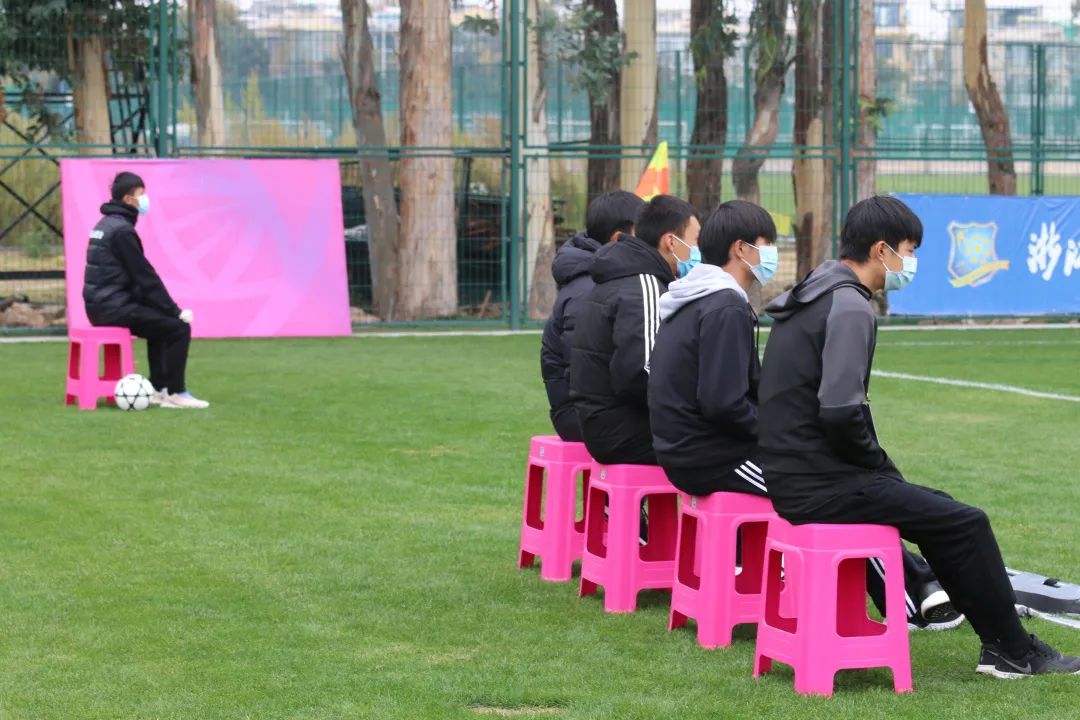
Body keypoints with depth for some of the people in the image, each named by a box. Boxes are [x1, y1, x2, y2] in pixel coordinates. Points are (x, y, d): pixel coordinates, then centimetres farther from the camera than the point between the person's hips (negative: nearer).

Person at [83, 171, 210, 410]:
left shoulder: (105, 225, 16)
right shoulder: (122, 230, -16)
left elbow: (137, 277, 18)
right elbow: (145, 276, -16)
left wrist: (170, 308, 13)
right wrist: (175, 311, -10)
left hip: (99, 305, 10)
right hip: (114, 308, -10)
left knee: (162, 322, 27)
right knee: (178, 327, -10)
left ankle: (158, 388, 24)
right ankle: (175, 393, -5)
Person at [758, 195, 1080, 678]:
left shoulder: (813, 299, 15)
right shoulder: (850, 308, -16)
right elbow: (840, 414, -25)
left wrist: (879, 467, 14)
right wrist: (882, 466, -8)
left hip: (796, 476, 10)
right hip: (824, 487, -10)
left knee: (940, 509, 20)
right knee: (966, 524, -6)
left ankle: (1001, 640, 21)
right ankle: (1014, 652, 6)